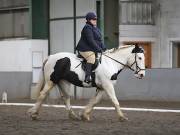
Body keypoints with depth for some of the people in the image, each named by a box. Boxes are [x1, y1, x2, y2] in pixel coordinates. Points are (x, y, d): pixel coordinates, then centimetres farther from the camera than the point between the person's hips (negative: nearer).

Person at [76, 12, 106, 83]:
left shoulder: (95, 28, 20)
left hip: (94, 49, 11)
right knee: (92, 58, -33)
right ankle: (87, 77, -42)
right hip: (85, 50, -11)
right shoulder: (87, 28, -12)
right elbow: (90, 41, -20)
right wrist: (98, 49, -20)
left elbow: (100, 40, 23)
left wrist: (103, 48, 8)